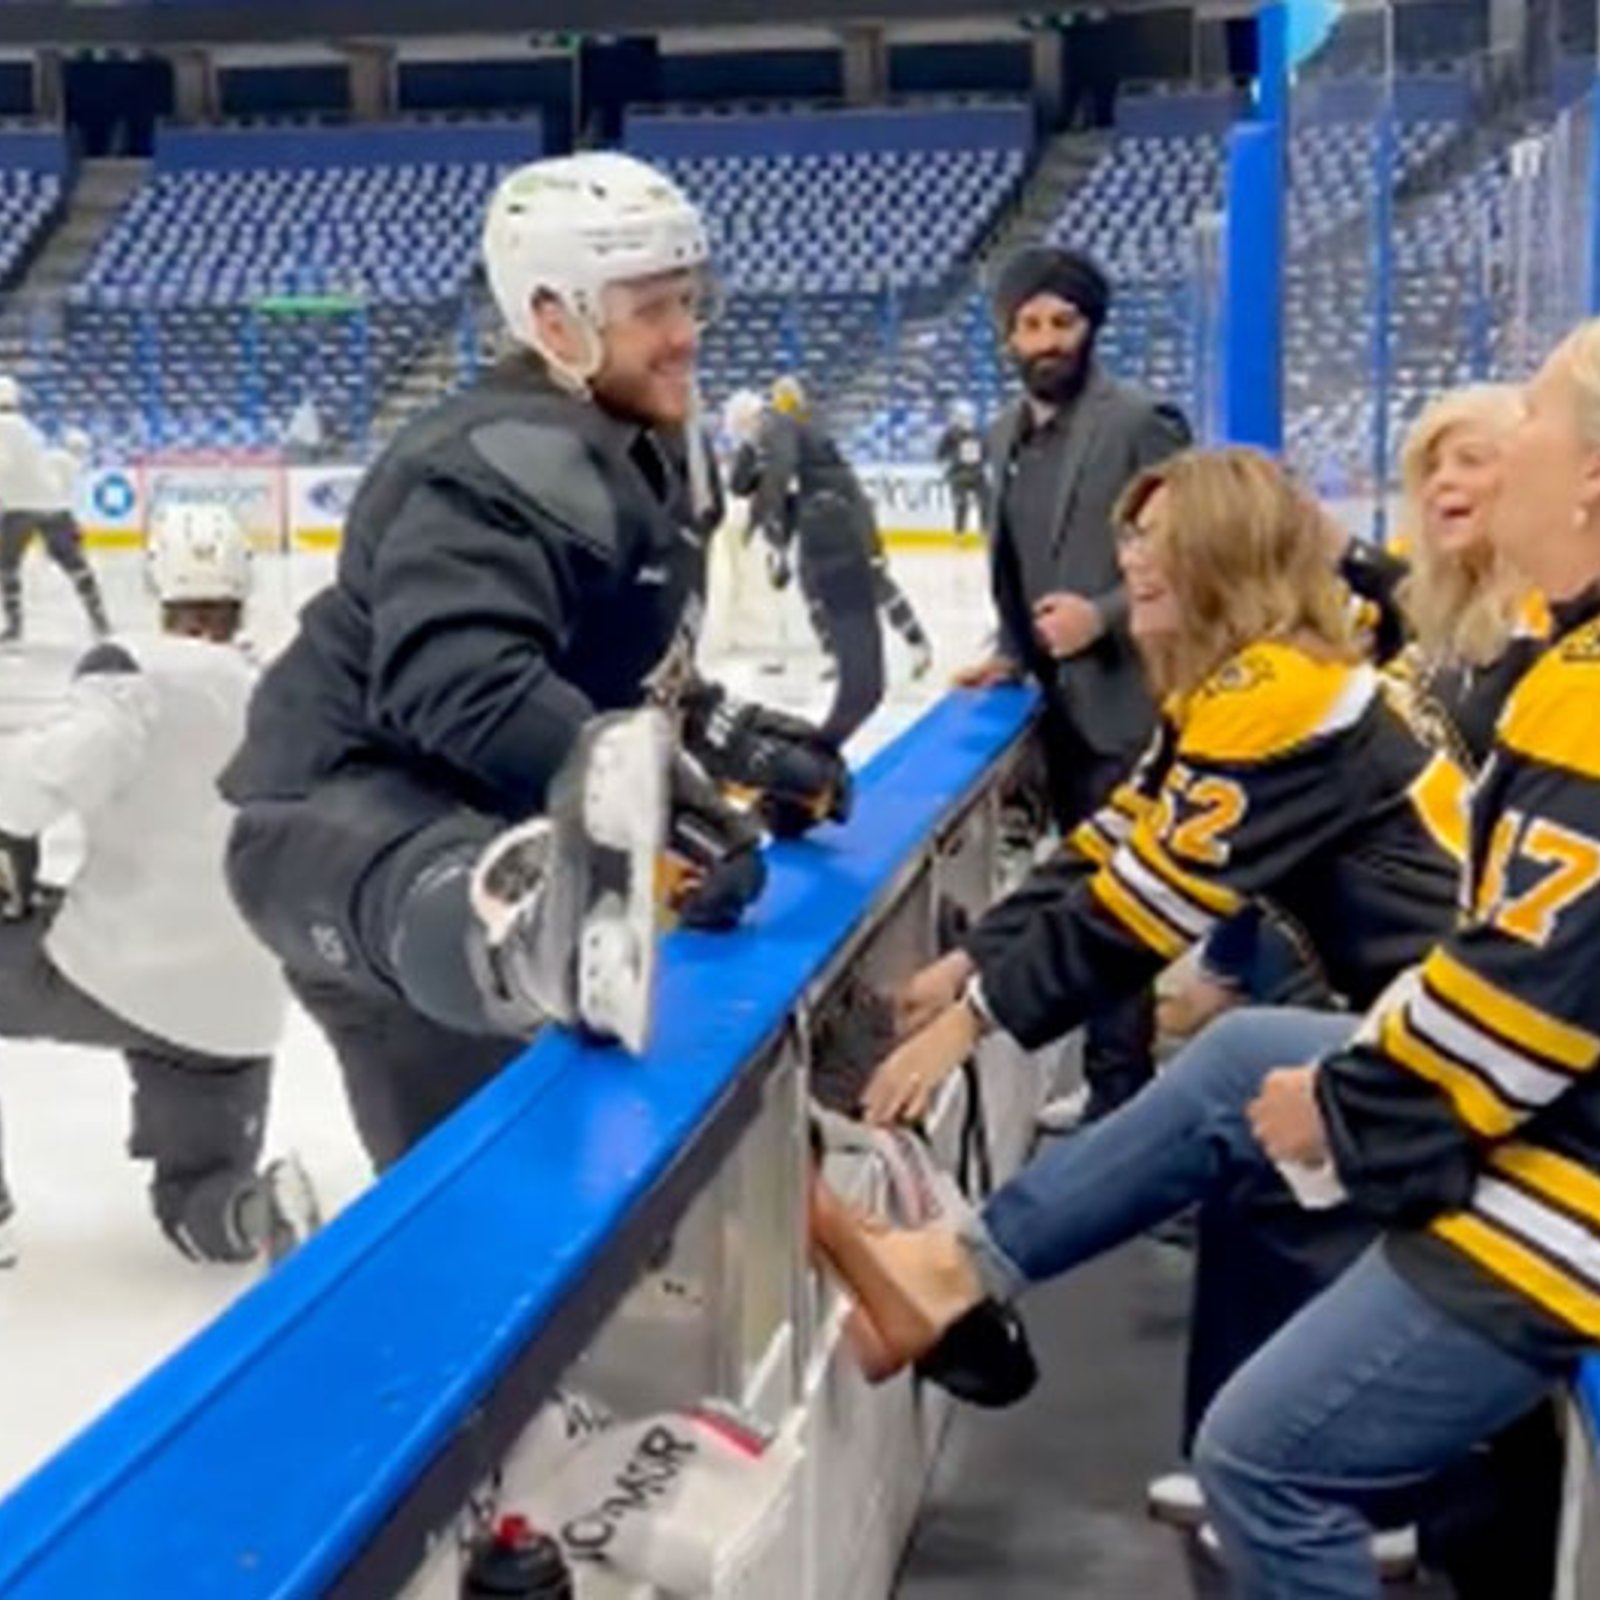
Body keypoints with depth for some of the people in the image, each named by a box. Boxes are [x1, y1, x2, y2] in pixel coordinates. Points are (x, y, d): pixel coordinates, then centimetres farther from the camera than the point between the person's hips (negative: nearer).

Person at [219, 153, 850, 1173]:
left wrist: (724, 733, 9)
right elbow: (463, 685, -38)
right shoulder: (502, 465, -22)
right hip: (341, 815, -11)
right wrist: (657, 799, -47)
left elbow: (627, 665, 25)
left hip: (476, 819, 12)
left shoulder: (652, 454, 12)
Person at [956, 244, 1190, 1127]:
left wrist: (1105, 616, -21)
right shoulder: (1005, 434, 12)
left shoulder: (1139, 423, -10)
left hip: (1127, 702, -8)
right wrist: (1011, 652, 9)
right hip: (1060, 705, 8)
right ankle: (1117, 1078, 23)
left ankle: (1119, 1085, 1)